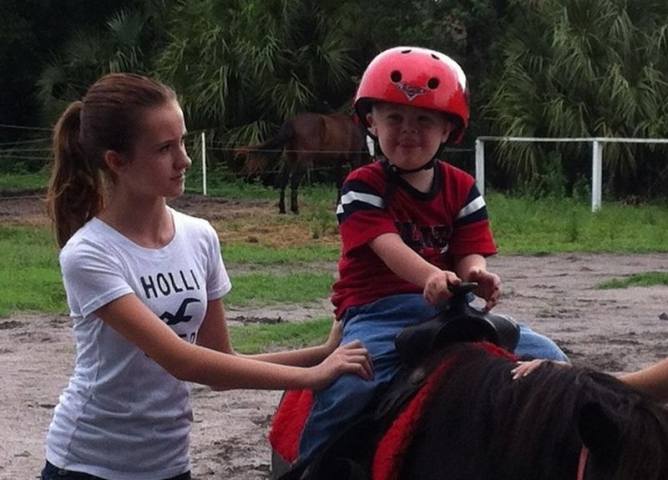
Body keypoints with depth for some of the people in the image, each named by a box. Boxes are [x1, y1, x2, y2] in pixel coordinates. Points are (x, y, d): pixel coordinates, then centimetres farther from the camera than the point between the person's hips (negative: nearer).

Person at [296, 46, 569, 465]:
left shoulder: (461, 189, 11)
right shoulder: (364, 188, -3)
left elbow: (470, 253, 3)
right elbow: (388, 246, -19)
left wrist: (477, 276, -25)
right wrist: (431, 277, -41)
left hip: (449, 308, 4)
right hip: (379, 309, -4)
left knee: (547, 359, -9)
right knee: (347, 387, -32)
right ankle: (310, 465, -12)